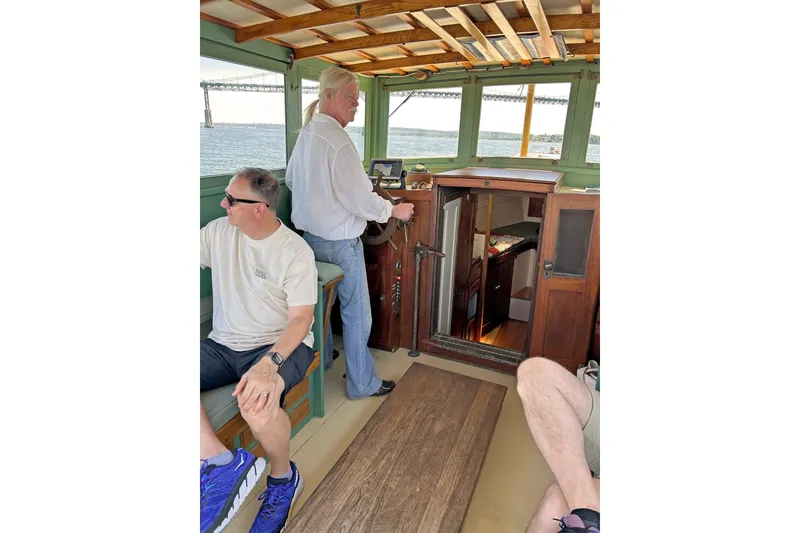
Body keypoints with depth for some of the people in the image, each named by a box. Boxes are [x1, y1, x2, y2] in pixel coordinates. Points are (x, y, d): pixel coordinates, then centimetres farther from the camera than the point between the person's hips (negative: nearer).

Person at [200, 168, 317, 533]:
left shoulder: (296, 252, -12)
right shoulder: (217, 232, 3)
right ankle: (223, 462, -17)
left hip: (280, 345, -5)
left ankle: (283, 478, -3)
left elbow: (301, 319, -16)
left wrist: (268, 364, -32)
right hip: (223, 345, 6)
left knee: (256, 402, -35)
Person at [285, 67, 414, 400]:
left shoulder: (306, 133, 6)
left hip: (310, 233, 9)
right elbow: (360, 199, -23)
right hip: (339, 241, -9)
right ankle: (362, 384, 19)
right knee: (356, 313, 4)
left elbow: (291, 180, 19)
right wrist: (396, 210, -7)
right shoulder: (337, 139, -22)